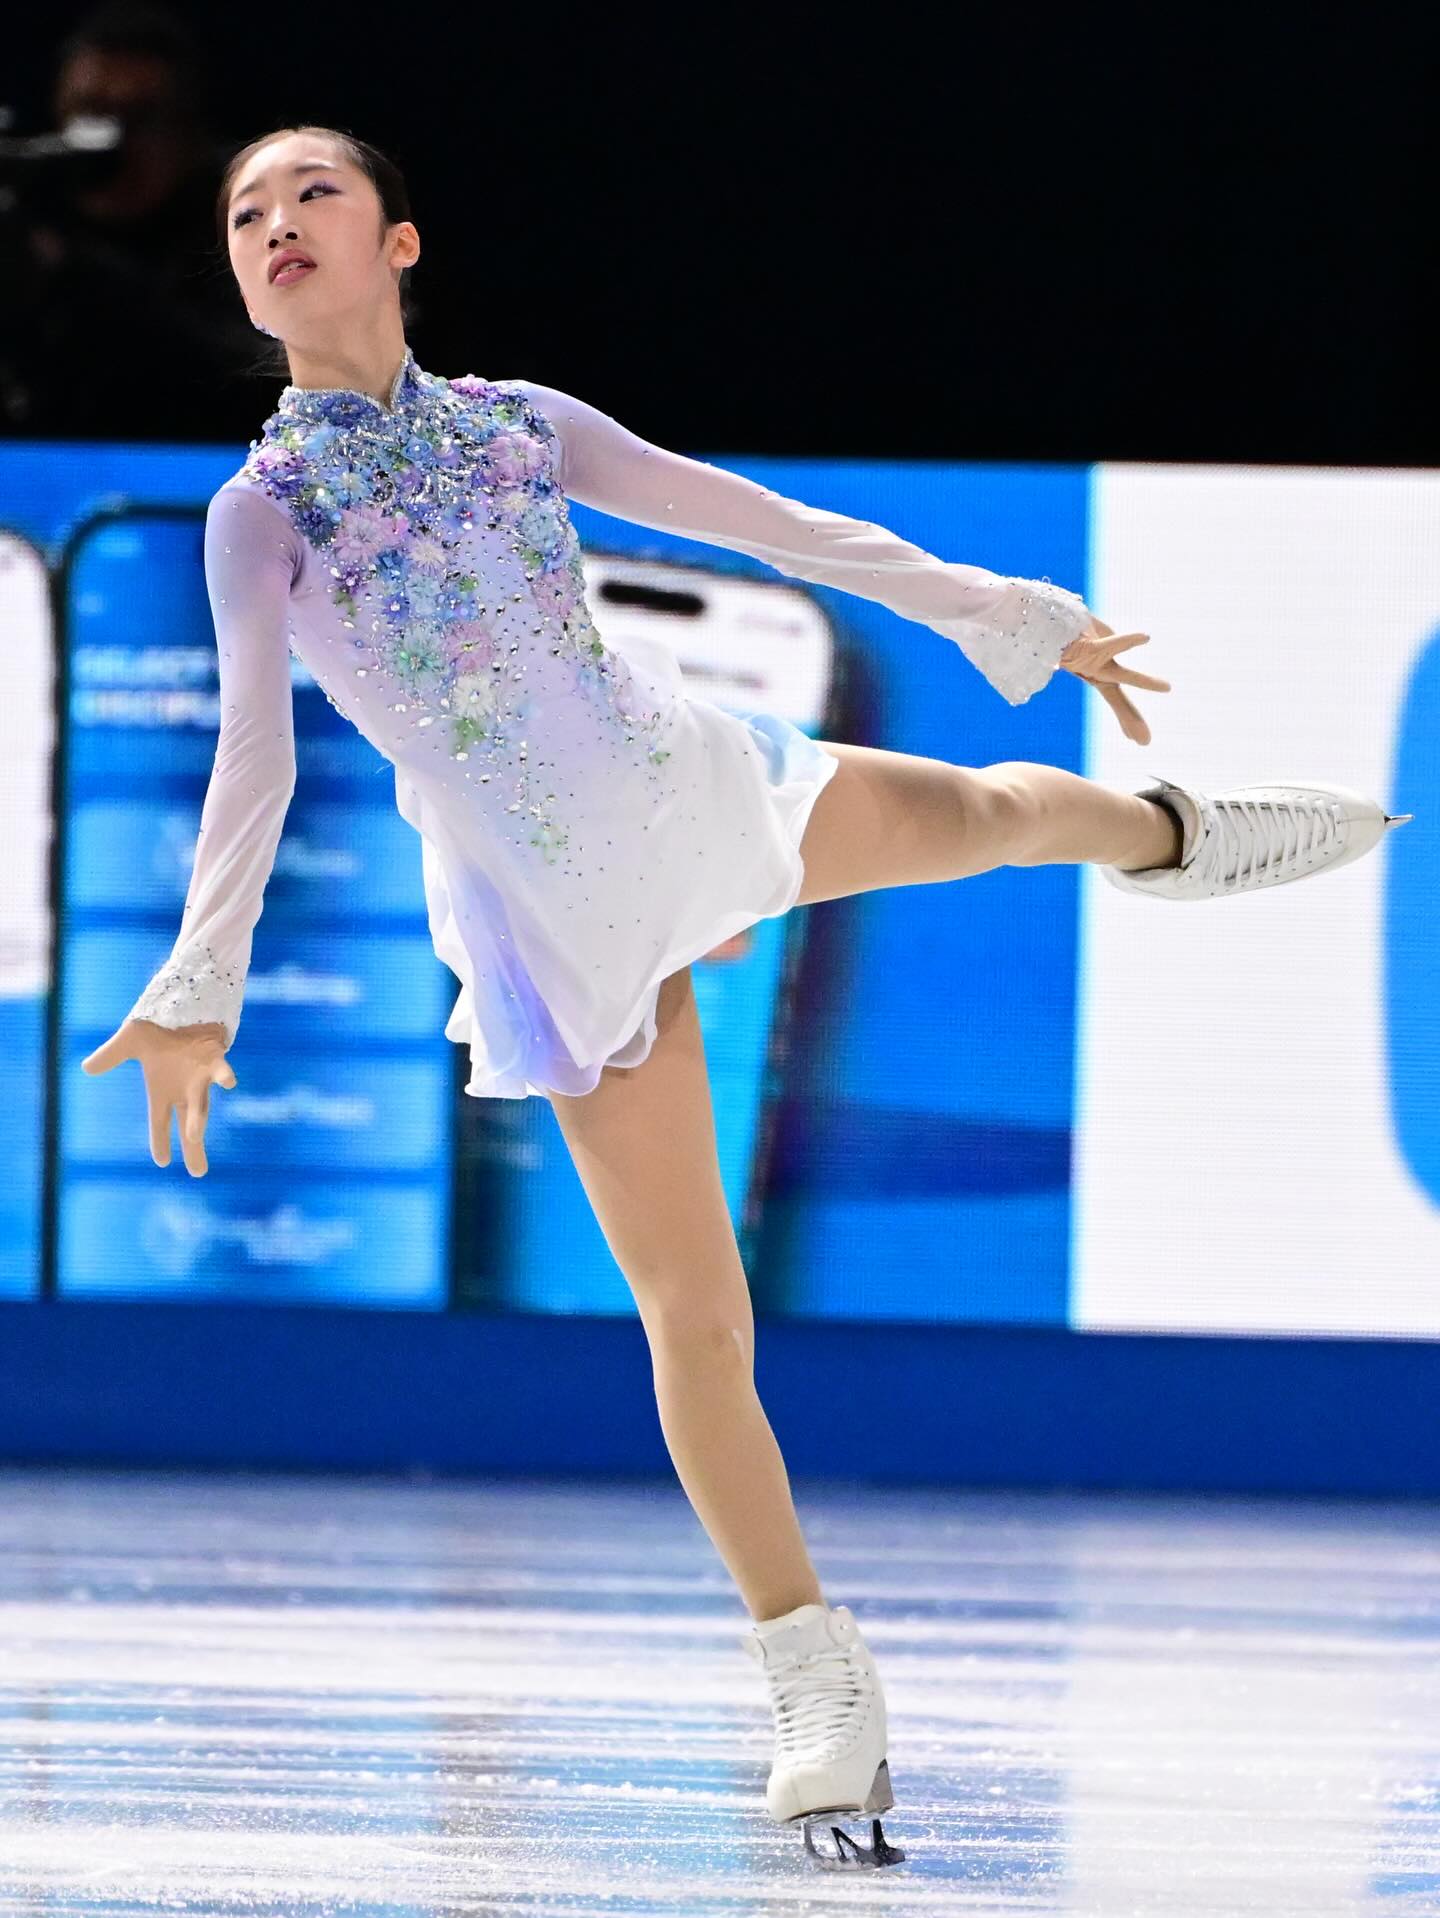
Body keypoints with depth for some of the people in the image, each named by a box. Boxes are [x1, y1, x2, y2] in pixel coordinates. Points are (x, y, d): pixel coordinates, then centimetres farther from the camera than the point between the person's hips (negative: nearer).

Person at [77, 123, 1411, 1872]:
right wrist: (202, 987, -30)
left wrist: (994, 612, 7)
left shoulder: (523, 424, 0)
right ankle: (819, 1682, 5)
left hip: (691, 787, 3)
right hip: (556, 920, -3)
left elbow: (768, 526, 5)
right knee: (694, 1315, -4)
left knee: (985, 810, 15)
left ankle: (1166, 835, 54)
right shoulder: (262, 510, -10)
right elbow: (253, 755, -17)